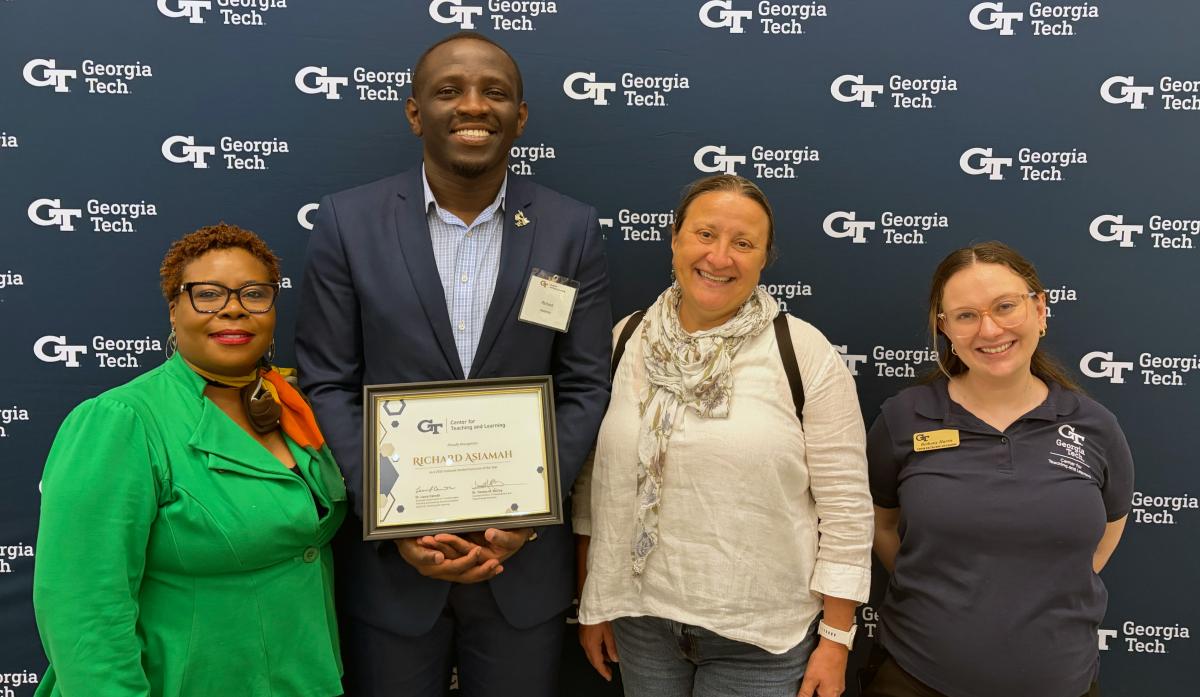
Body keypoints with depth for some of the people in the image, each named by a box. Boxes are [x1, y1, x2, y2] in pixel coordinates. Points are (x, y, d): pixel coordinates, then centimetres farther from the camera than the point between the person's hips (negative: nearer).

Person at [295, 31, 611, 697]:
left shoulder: (571, 229, -1)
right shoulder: (348, 221, -3)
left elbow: (584, 387, -1)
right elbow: (329, 386, -4)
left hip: (525, 561, 1)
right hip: (386, 555, 0)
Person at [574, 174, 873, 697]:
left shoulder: (806, 354, -11)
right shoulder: (624, 341, -1)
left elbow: (845, 505, -8)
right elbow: (593, 477, 5)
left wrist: (836, 640, -7)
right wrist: (593, 603, 7)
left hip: (761, 639, -3)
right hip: (642, 621, 3)